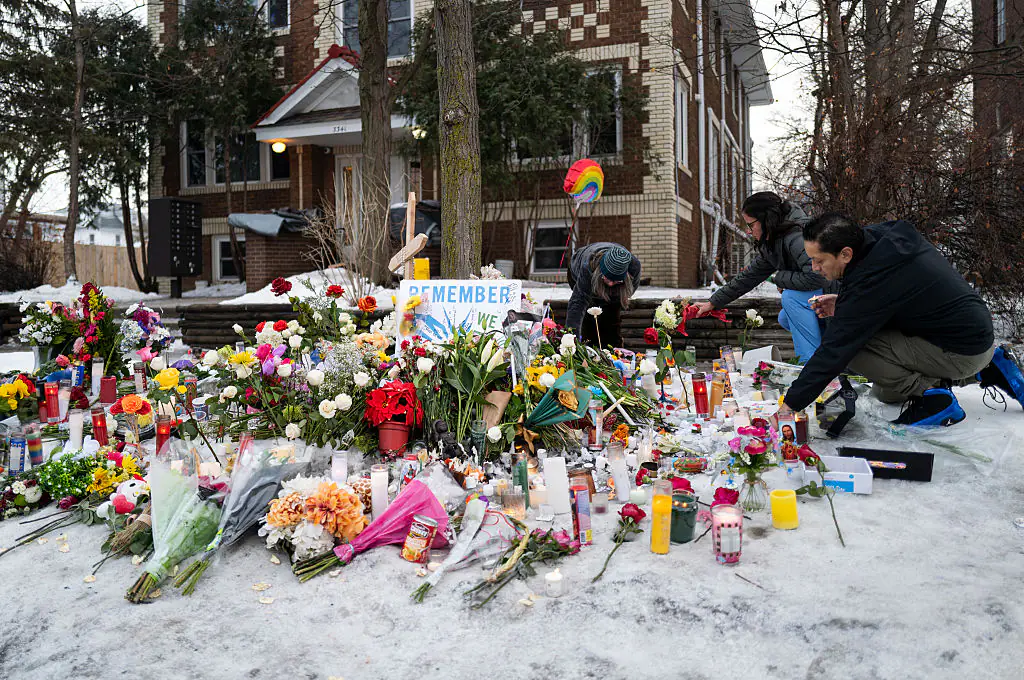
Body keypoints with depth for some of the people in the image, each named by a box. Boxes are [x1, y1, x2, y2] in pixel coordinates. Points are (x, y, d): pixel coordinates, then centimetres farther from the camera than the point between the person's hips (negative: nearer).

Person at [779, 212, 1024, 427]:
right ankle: (988, 367, 19)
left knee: (850, 346, -19)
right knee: (885, 394, 23)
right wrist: (842, 305, 2)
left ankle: (932, 394, -9)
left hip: (962, 352, -9)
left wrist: (790, 404, -18)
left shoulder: (870, 279, -29)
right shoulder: (884, 236, -3)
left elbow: (833, 352, -25)